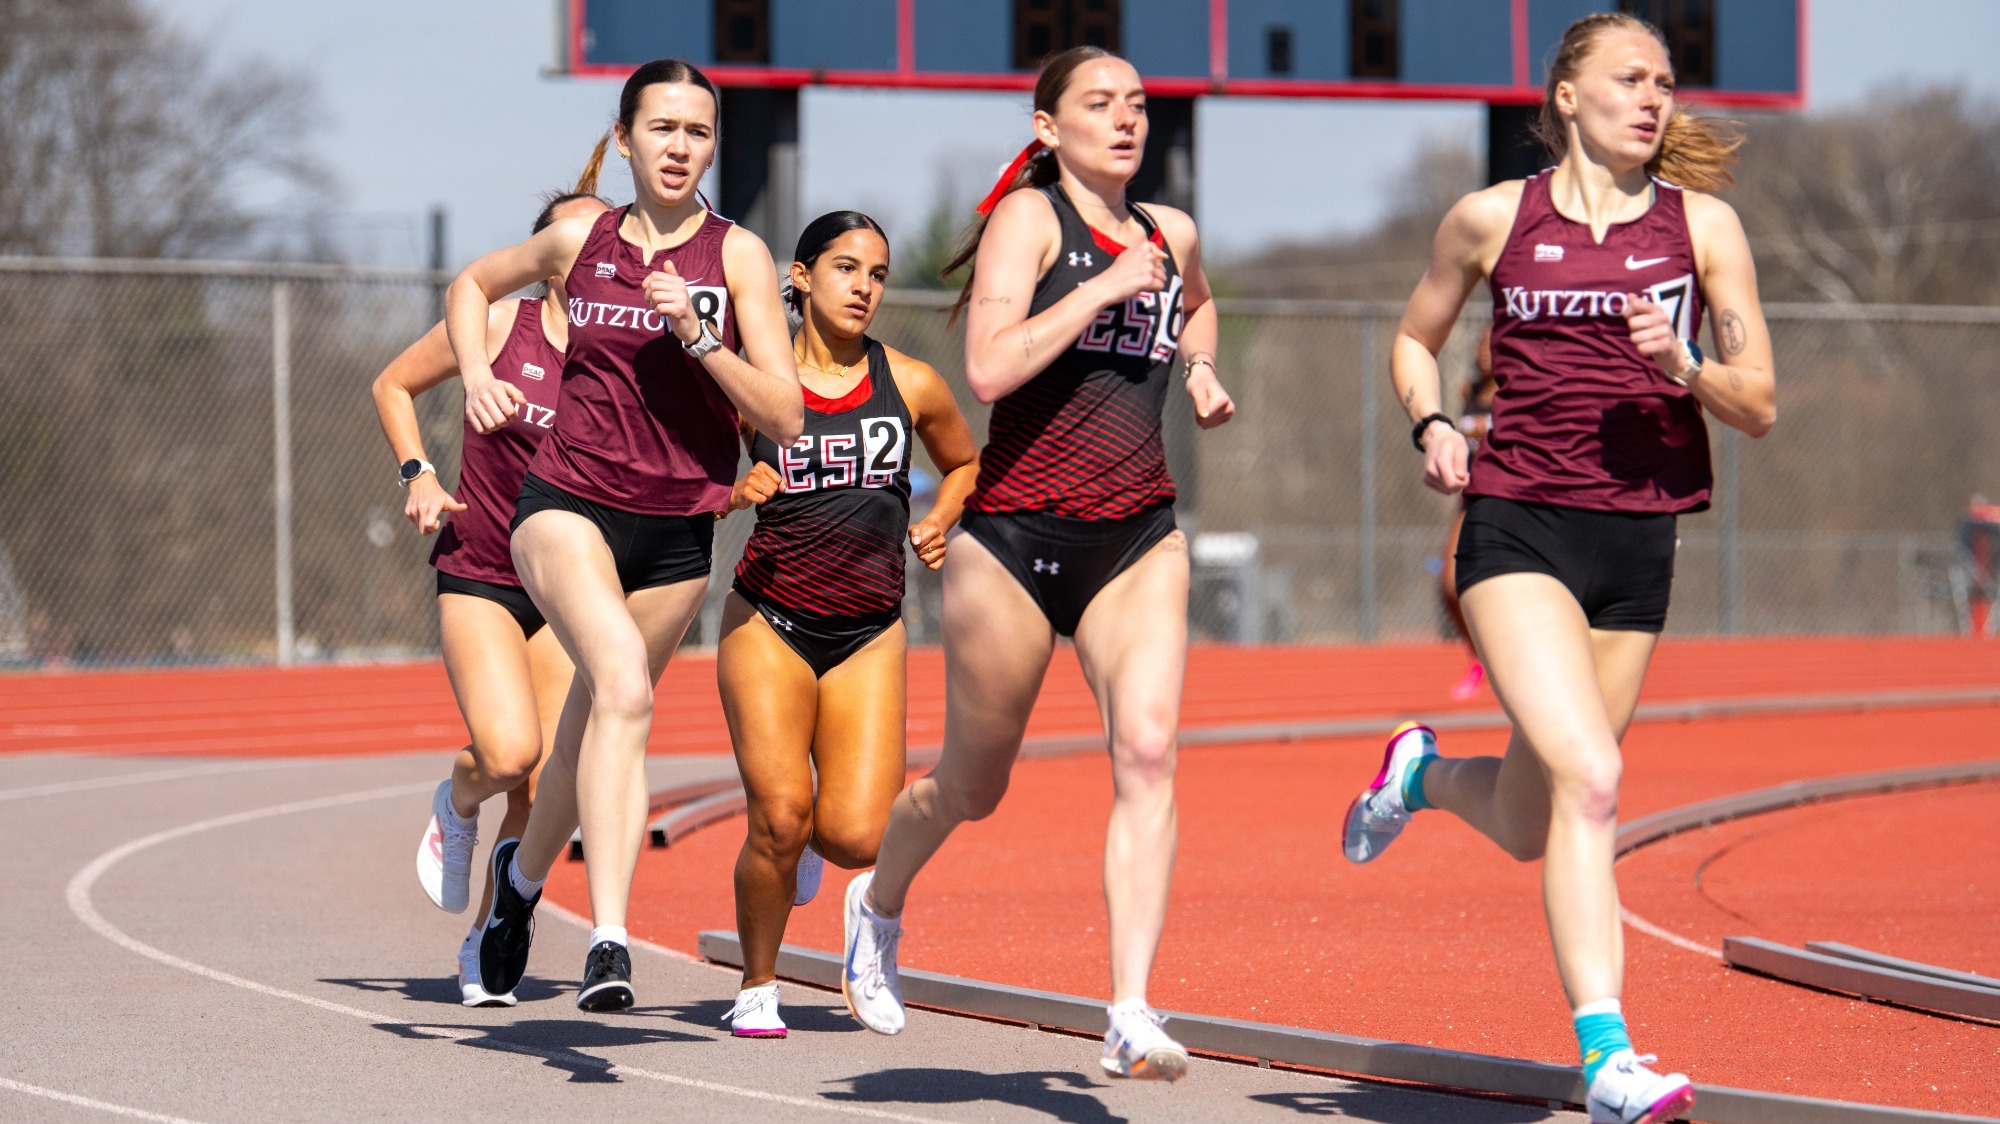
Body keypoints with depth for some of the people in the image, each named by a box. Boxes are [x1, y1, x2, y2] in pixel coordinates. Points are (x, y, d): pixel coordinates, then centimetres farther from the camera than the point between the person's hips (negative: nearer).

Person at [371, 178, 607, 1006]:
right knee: (509, 753, -22)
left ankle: (487, 944, 19)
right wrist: (418, 475, -3)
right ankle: (457, 804, 14)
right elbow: (393, 385, 9)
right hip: (477, 574, -2)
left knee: (547, 789, -2)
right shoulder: (500, 324, -5)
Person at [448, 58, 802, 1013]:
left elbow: (784, 419, -7)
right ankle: (608, 941, -35)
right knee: (623, 686, -27)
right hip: (567, 504, -2)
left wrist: (695, 332, -18)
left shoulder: (737, 254, -2)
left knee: (597, 719, 14)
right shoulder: (581, 242, 3)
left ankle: (524, 871, 46)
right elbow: (471, 284, 24)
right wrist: (476, 375, 6)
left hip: (676, 532, 2)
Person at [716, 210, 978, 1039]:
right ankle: (757, 990, 7)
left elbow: (964, 464, 23)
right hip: (768, 622, -2)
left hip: (869, 633, 2)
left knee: (855, 838, -12)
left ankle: (806, 842, 26)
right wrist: (735, 493, -18)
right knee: (780, 816, -15)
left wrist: (938, 525, 4)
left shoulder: (910, 385, 4)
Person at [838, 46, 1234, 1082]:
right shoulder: (1029, 217, -5)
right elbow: (989, 369, -20)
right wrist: (1110, 285, -18)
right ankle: (878, 901, 44)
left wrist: (1200, 370, 18)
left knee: (1148, 749, -19)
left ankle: (1131, 1016, -23)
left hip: (1138, 539, 4)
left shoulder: (1170, 233, 12)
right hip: (1015, 533, -4)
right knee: (972, 787, 11)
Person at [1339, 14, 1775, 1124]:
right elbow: (1414, 338, 20)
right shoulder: (1493, 218, 3)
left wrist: (1680, 365, -14)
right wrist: (1432, 424, 0)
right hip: (1517, 525, -3)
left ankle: (1425, 773, 47)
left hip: (1638, 541, 3)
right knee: (1589, 779, -23)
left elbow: (1760, 407, 5)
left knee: (1527, 829, 12)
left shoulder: (1704, 224, 6)